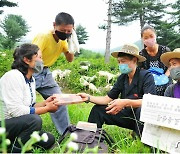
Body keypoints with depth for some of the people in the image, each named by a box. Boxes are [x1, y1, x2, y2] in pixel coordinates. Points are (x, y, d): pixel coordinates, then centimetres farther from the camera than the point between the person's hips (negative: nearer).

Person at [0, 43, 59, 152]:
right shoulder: (13, 77, -21)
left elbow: (28, 106, 9)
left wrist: (44, 103, -8)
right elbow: (16, 111, -27)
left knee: (49, 140, 0)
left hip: (17, 125, 9)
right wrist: (47, 108, -20)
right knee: (35, 120, -32)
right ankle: (17, 150, -11)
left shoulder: (31, 79, 7)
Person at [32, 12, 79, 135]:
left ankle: (67, 132, 21)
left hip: (45, 72, 7)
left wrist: (71, 43, -10)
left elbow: (70, 59, 6)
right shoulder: (43, 37, -23)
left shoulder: (63, 40, -1)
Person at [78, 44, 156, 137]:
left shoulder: (146, 76, -15)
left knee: (141, 110, -38)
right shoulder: (122, 78, 4)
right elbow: (108, 99, 6)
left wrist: (126, 102, -39)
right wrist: (89, 98, -8)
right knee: (98, 109, 1)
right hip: (127, 114, 6)